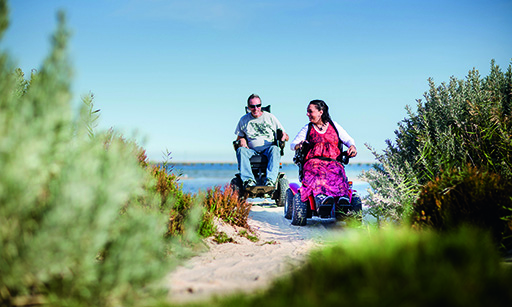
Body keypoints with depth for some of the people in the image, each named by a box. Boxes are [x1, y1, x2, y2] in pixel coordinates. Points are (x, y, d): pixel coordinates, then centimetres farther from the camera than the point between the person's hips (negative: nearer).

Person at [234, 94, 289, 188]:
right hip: (251, 151, 1)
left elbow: (286, 137, 11)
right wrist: (242, 139, -4)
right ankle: (248, 180, -47)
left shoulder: (270, 117, 10)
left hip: (268, 149, -1)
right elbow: (239, 137, 21)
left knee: (275, 149, -36)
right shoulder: (244, 120, 15)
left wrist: (284, 136, -15)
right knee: (240, 150, -31)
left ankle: (270, 180, -51)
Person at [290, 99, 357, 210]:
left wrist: (352, 147, -2)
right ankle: (320, 197, -63)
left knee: (337, 172, -36)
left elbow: (348, 139, 22)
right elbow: (292, 144, 15)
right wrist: (299, 145, -10)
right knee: (317, 173, -38)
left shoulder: (334, 126, 21)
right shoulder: (307, 128, 20)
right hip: (313, 161, 0)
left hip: (333, 161, 1)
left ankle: (342, 198, -60)